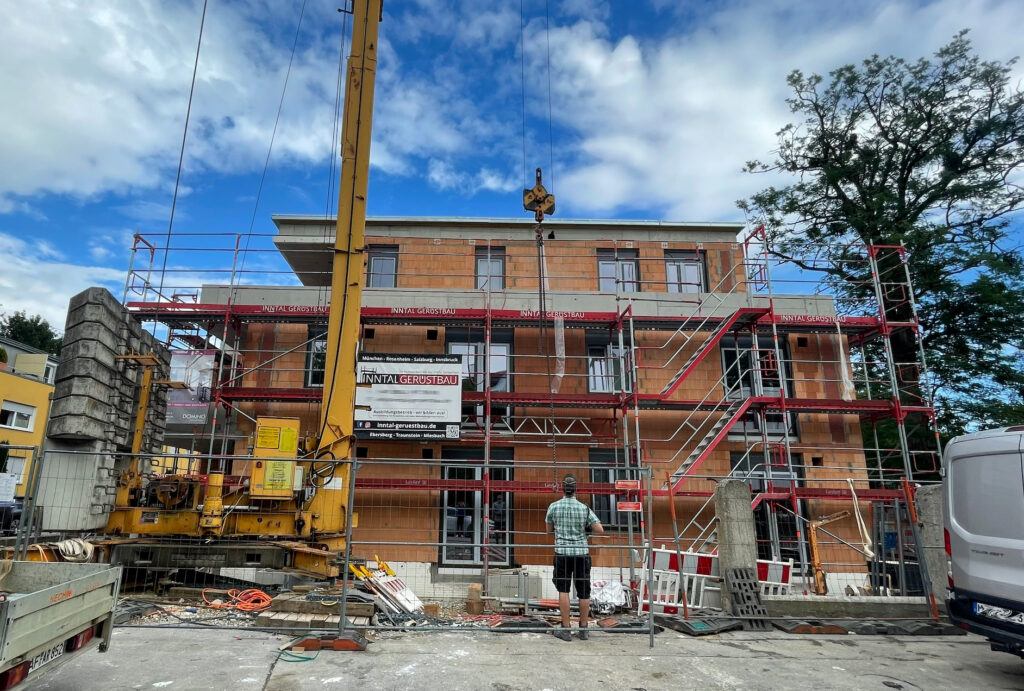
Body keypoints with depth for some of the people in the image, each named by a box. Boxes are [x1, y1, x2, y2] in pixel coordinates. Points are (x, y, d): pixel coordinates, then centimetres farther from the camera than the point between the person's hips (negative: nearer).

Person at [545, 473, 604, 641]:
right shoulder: (584, 508, -2)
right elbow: (600, 530, -4)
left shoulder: (554, 506, -1)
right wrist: (585, 528, 13)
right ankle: (583, 629, 18)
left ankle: (565, 629, 3)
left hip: (562, 553, -1)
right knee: (583, 591, 9)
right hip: (582, 553, 1)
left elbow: (549, 529, 12)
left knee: (563, 590, 4)